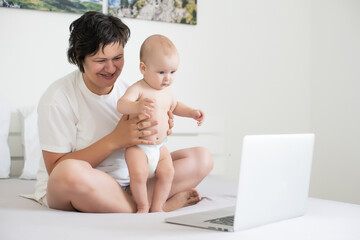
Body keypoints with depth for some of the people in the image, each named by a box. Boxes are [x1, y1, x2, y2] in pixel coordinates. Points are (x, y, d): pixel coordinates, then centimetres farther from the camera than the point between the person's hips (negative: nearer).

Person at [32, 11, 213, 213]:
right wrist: (115, 140, -25)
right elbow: (56, 169, -18)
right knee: (71, 172, -42)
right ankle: (165, 205, -23)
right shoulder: (58, 98, -13)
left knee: (202, 158, -4)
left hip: (127, 184, 6)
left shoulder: (127, 90, 5)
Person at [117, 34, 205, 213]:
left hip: (160, 147, 7)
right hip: (138, 146, -7)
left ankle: (157, 207, 11)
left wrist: (192, 112, 17)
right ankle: (143, 207, 1)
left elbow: (174, 106, 31)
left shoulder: (166, 91, 10)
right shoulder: (138, 89, -14)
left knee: (167, 173, -5)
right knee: (139, 174, -22)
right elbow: (121, 104, -30)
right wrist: (137, 106, -50)